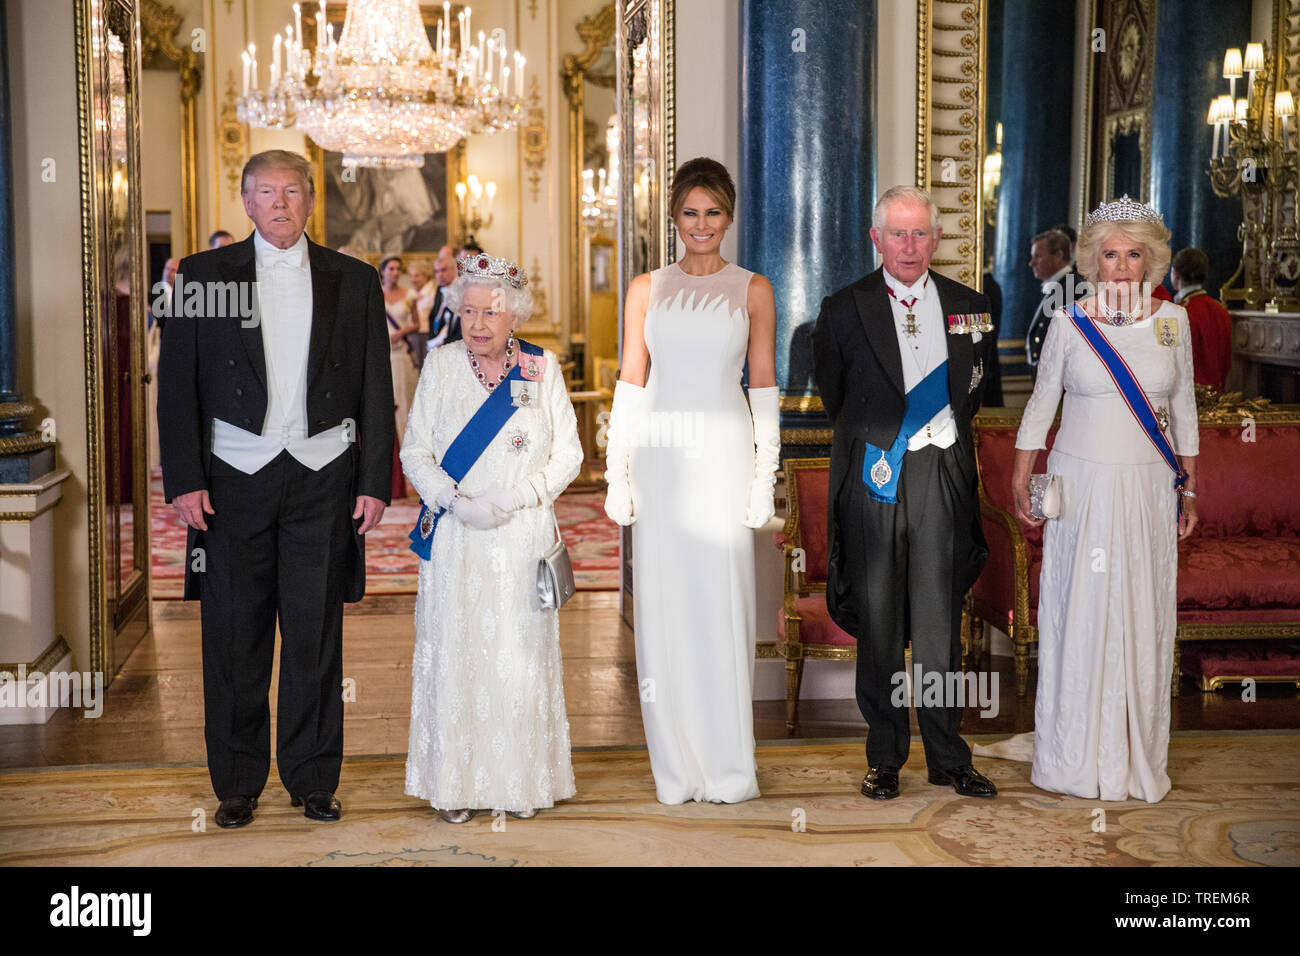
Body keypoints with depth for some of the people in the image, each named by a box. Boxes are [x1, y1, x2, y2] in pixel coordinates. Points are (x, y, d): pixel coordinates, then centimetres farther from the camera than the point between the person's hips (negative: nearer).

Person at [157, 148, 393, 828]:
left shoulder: (354, 281, 8)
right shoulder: (203, 275, 6)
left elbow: (376, 390, 8)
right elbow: (177, 385, 3)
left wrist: (375, 481, 1)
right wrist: (183, 480, -6)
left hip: (324, 476, 0)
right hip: (234, 478, 0)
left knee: (317, 637, 5)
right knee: (234, 638, 4)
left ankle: (313, 780, 18)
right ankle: (237, 784, 18)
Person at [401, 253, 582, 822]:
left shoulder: (543, 369, 3)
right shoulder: (440, 366, 5)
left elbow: (568, 453, 3)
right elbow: (415, 452, 4)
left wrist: (514, 499, -11)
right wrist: (456, 500, -12)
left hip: (523, 537, 0)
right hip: (454, 540, 0)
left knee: (522, 657, 2)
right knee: (455, 653, 1)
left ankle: (522, 782, 15)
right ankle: (456, 784, 11)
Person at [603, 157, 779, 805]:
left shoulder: (752, 290, 6)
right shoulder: (647, 289, 9)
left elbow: (764, 385, 4)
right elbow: (631, 381, 8)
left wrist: (765, 474, -2)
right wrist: (617, 473, 3)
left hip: (723, 455, -1)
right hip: (658, 454, 2)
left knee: (721, 599, -2)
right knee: (663, 603, 2)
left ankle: (728, 768, 9)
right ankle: (676, 768, 12)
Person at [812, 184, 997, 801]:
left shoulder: (969, 308, 7)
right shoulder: (844, 310, 1)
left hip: (942, 478, 1)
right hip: (872, 478, -1)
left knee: (940, 624, 4)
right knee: (878, 624, 4)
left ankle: (948, 757, 14)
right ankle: (884, 757, 15)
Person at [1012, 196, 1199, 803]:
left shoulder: (1173, 320, 4)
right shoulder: (1069, 322, -2)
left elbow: (1183, 410, 10)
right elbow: (1041, 404, 5)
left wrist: (1189, 490, 10)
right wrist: (1019, 483, 1)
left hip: (1148, 490, 2)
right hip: (1080, 487, -2)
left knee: (1143, 617, 6)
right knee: (1076, 613, 1)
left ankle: (1138, 758, 18)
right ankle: (1073, 757, 13)